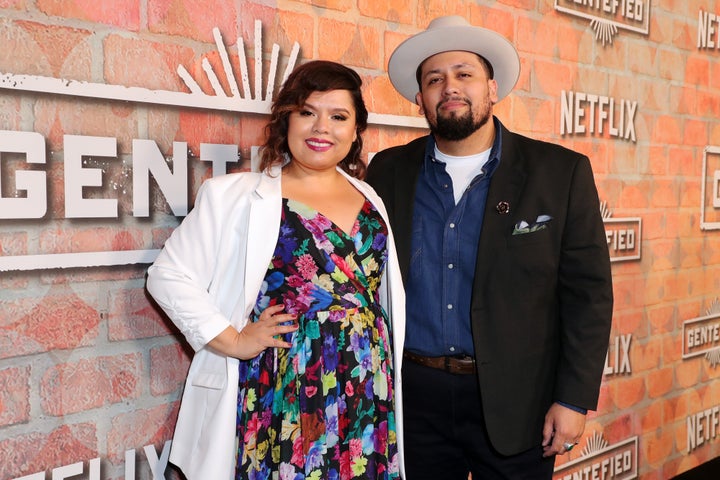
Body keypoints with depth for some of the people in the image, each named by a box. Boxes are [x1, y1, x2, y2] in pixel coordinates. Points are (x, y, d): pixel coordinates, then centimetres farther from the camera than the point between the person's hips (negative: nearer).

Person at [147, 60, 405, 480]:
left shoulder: (370, 200, 11)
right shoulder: (239, 195, -3)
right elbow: (169, 275, -5)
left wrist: (389, 382, 13)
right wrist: (232, 340, -11)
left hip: (367, 403, 5)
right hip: (281, 405, -4)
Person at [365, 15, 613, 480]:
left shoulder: (562, 172, -5)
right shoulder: (389, 171, 2)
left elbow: (588, 293, -5)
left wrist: (574, 400, -8)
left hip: (514, 404, -1)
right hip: (412, 396, 2)